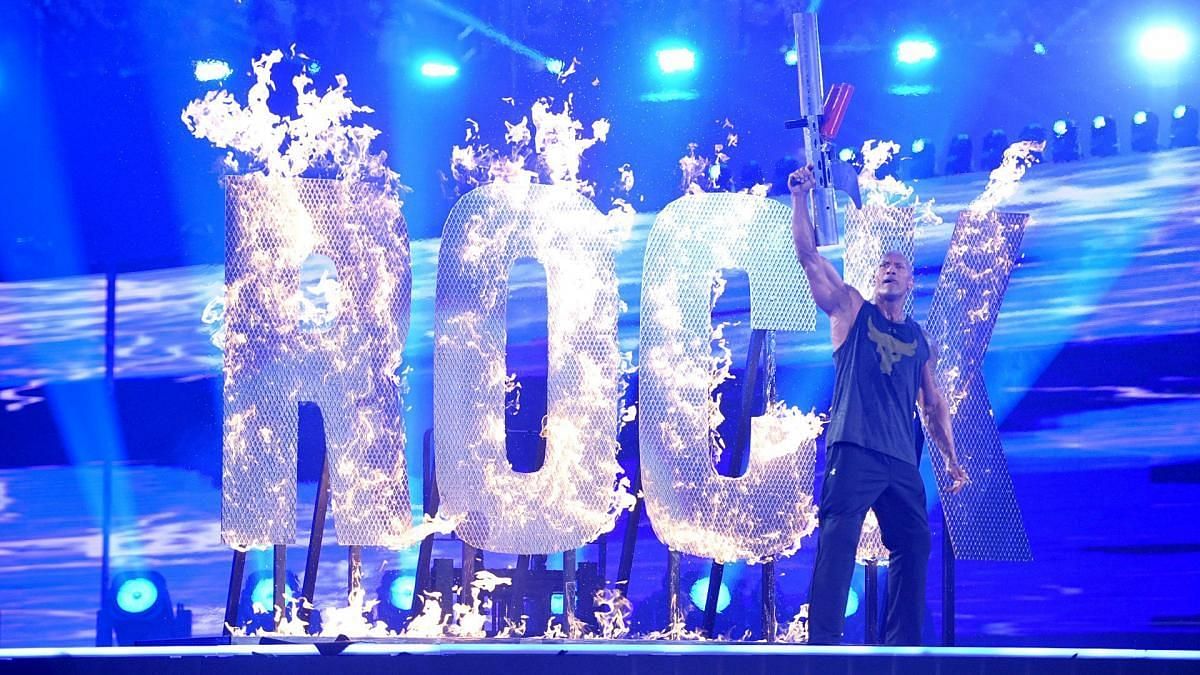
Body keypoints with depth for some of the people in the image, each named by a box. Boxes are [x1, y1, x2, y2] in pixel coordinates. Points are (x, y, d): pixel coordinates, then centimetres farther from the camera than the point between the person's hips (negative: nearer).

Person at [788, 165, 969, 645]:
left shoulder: (920, 340, 19)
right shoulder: (852, 311, 10)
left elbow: (932, 403, 23)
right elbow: (808, 254, 2)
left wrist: (951, 459, 17)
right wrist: (800, 198, -5)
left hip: (902, 460, 5)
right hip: (853, 450, -5)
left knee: (914, 544, 5)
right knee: (838, 540, -15)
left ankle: (903, 645, 12)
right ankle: (823, 640, -20)